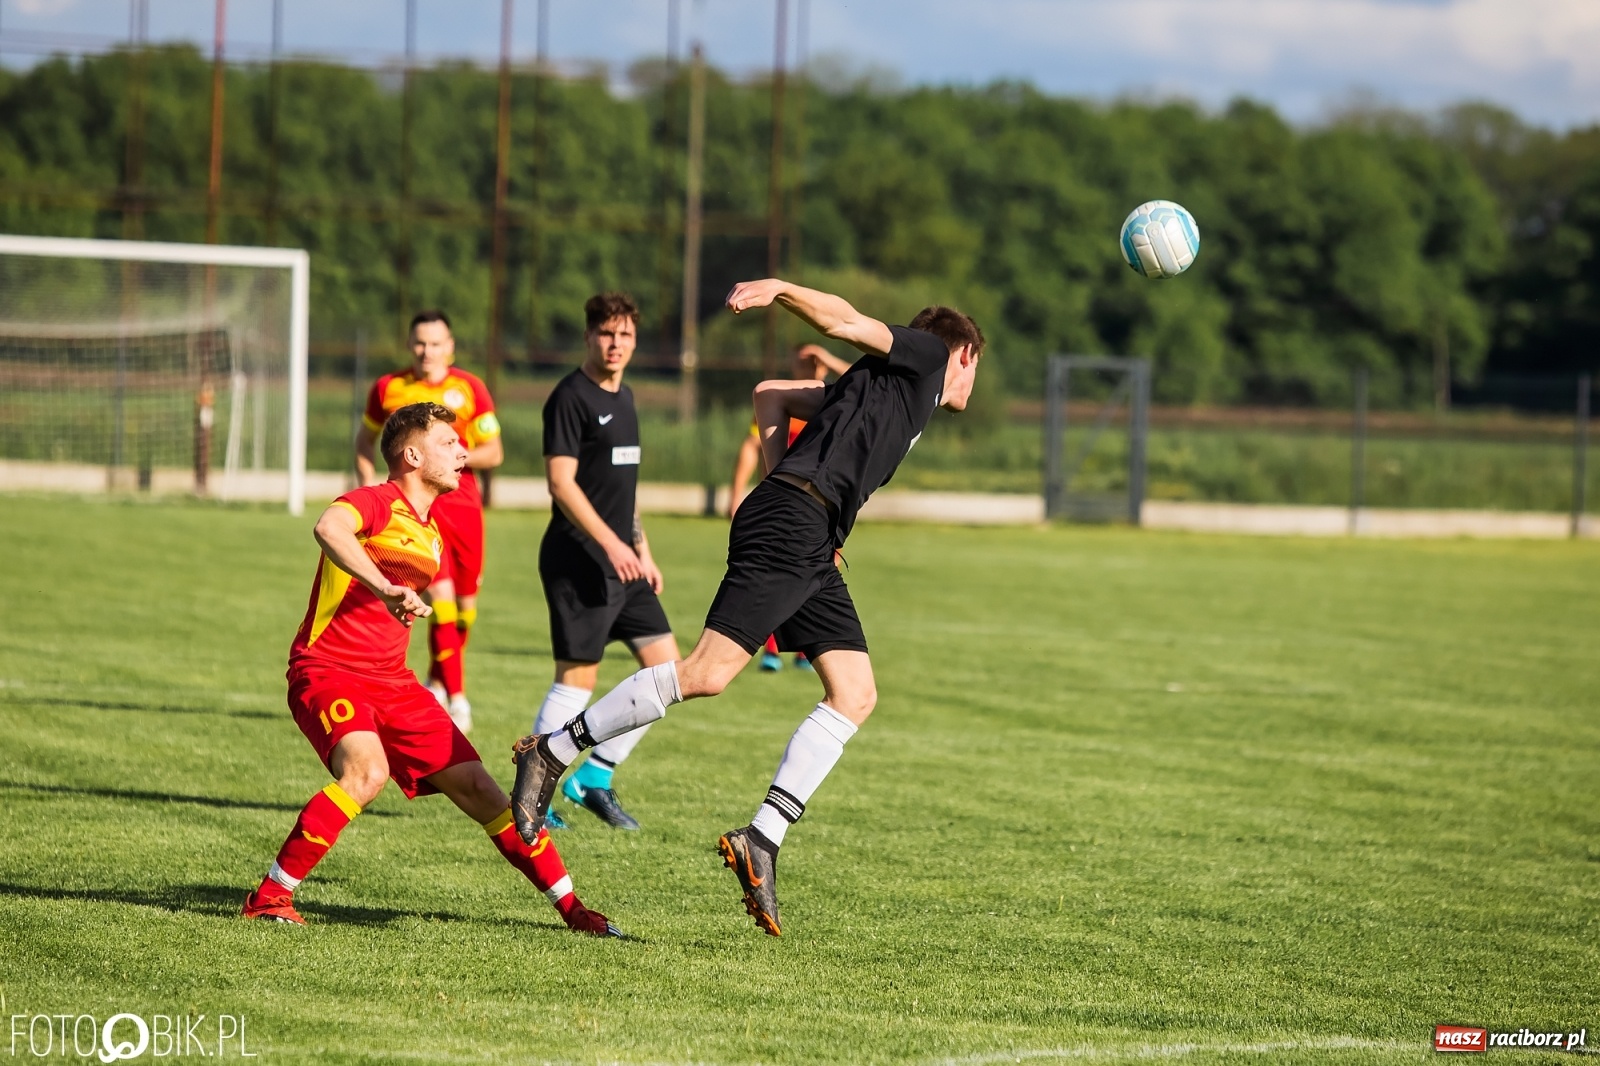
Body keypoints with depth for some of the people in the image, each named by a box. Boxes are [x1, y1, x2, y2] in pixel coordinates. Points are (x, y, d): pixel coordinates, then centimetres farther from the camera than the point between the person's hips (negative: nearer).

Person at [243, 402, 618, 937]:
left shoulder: (432, 535, 16)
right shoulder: (376, 503, -11)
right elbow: (328, 529, -35)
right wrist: (385, 590, -45)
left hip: (392, 681, 8)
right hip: (327, 671, -8)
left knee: (475, 785, 3)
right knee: (367, 771, -33)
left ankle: (569, 904, 10)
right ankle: (268, 897, -24)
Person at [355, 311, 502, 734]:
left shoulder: (470, 389, 0)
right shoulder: (388, 389, 2)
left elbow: (494, 453, 2)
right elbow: (365, 439, 17)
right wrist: (369, 484, 4)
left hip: (462, 505, 2)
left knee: (465, 604, 9)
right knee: (441, 596, -16)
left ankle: (437, 681, 34)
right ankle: (456, 697, -14)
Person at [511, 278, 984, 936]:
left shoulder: (879, 383, 31)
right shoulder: (925, 354, 10)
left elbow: (772, 394, 28)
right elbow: (848, 323, -5)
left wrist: (784, 481, 20)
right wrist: (780, 290, -22)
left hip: (811, 548, 10)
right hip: (793, 527, -10)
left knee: (854, 695, 1)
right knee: (708, 673, -16)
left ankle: (762, 840, -6)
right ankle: (552, 752, -8)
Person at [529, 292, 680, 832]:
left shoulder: (623, 397, 16)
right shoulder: (571, 397, -10)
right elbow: (561, 483, -17)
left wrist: (643, 552, 22)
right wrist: (611, 544, -24)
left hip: (623, 565, 9)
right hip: (579, 562, -9)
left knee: (667, 668, 5)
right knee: (577, 679, -7)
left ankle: (595, 776, 13)